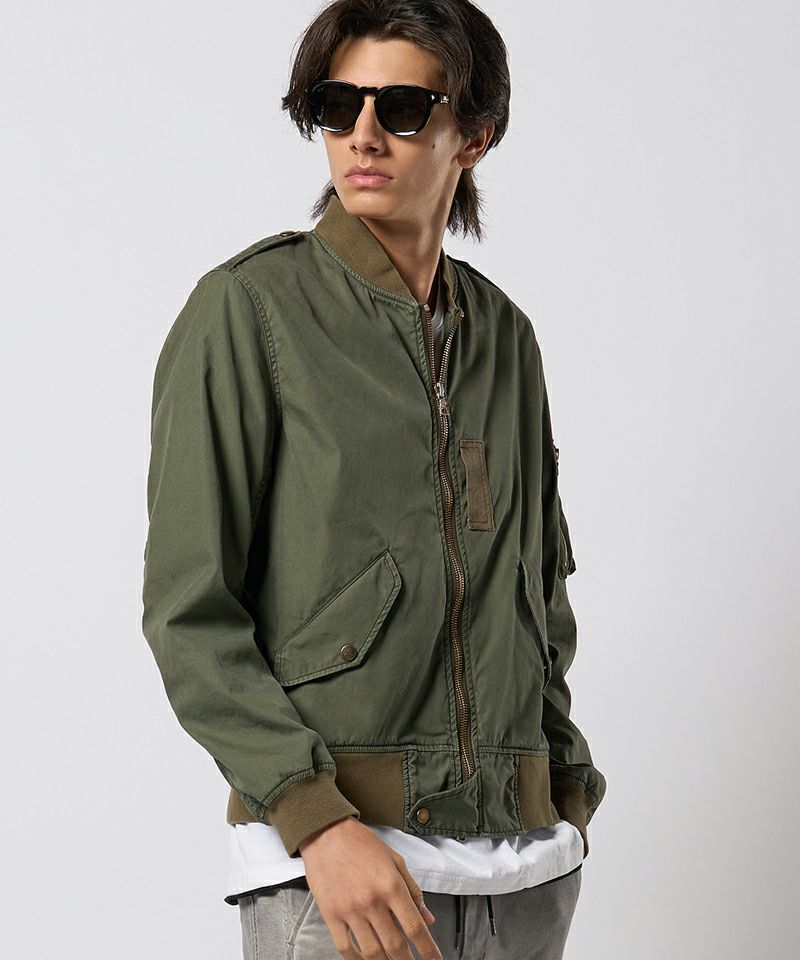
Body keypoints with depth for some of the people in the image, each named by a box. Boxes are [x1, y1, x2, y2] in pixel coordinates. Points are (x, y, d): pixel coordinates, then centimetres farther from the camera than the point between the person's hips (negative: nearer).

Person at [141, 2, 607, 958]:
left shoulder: (504, 334, 12)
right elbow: (189, 609, -9)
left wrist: (568, 789, 15)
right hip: (329, 844, -5)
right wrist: (319, 821, -17)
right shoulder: (248, 308, -4)